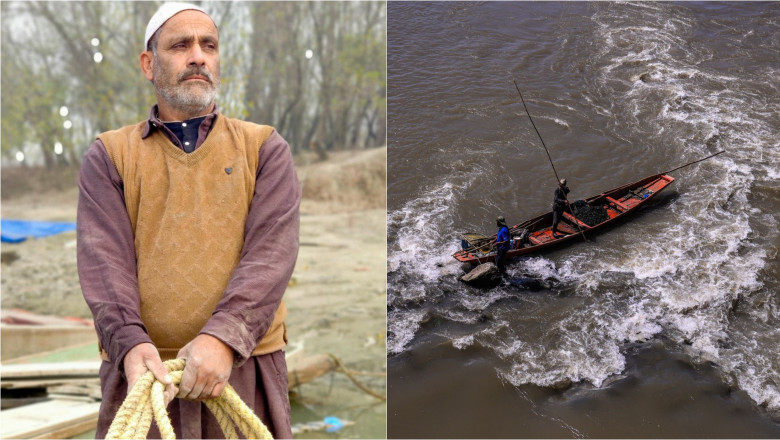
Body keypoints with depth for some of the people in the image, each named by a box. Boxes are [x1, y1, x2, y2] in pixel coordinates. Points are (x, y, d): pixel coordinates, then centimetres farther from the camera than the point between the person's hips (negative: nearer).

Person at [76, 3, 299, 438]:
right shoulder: (109, 156, 10)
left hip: (245, 368, 0)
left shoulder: (264, 148, 7)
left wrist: (224, 336, -21)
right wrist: (130, 342, -20)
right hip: (146, 371, 0)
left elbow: (272, 251, -6)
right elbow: (104, 259, -3)